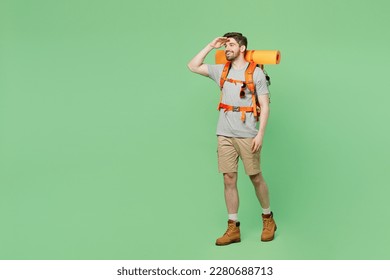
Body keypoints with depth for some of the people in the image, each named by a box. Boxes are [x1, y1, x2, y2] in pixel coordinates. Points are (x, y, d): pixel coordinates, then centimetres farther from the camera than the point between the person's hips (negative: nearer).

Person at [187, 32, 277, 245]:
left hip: (247, 135, -4)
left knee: (256, 178, 5)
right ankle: (233, 229, 9)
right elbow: (193, 66, 15)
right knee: (229, 180, 3)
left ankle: (268, 220, 24)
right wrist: (211, 46, 9)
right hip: (225, 135, 4)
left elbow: (265, 106, -5)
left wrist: (260, 134, -14)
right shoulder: (221, 70, 12)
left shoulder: (256, 72, -2)